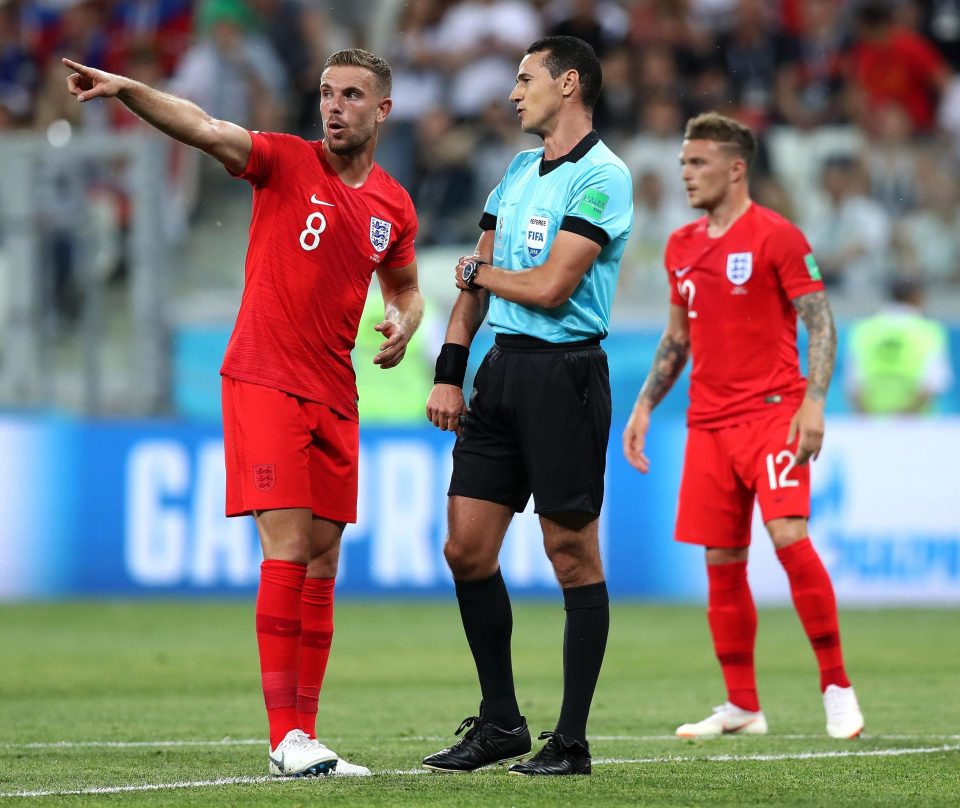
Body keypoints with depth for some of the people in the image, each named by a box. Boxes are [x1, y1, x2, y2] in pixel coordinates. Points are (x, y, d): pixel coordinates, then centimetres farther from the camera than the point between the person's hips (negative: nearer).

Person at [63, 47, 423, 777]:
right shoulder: (286, 162, -4)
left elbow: (404, 285, 26)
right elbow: (202, 128, -20)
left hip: (335, 398, 5)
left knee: (322, 567, 6)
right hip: (265, 383, -5)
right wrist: (126, 88, -37)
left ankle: (304, 734, 11)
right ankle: (286, 738, -13)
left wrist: (403, 326, 3)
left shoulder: (395, 207, 9)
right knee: (288, 553, -13)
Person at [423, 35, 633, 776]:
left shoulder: (602, 177, -10)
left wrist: (479, 272, 1)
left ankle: (572, 740, 3)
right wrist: (448, 374, 12)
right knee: (466, 549, 6)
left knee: (573, 557, -2)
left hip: (565, 374, -8)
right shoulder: (519, 171, 16)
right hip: (501, 371, 8)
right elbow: (477, 280, 19)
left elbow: (549, 288, -17)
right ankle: (500, 722, 17)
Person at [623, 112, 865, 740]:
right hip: (708, 423, 6)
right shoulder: (681, 247, 13)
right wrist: (644, 406, 15)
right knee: (722, 565, 4)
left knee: (790, 538, -19)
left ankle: (837, 688, -9)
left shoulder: (776, 236, -5)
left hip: (772, 412, -6)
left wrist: (813, 402, -18)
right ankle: (742, 707, 11)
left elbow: (821, 323, -7)